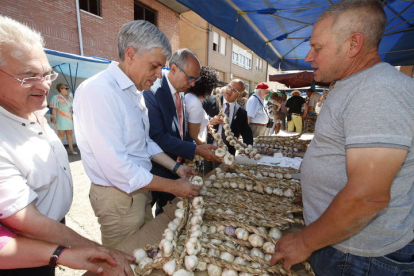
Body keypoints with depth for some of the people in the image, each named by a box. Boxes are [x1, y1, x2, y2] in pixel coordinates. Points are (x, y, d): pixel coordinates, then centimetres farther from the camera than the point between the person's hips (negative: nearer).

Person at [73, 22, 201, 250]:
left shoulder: (134, 92, 6)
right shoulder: (97, 91, -22)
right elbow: (115, 165, -26)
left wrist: (176, 168, 5)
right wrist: (172, 186, -19)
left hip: (140, 188, 8)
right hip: (119, 196, -8)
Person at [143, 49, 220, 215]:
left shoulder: (179, 94, 5)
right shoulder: (152, 92, -19)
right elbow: (158, 137, -24)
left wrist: (199, 148, -3)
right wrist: (195, 150, -24)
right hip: (159, 169, -7)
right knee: (164, 212, 13)